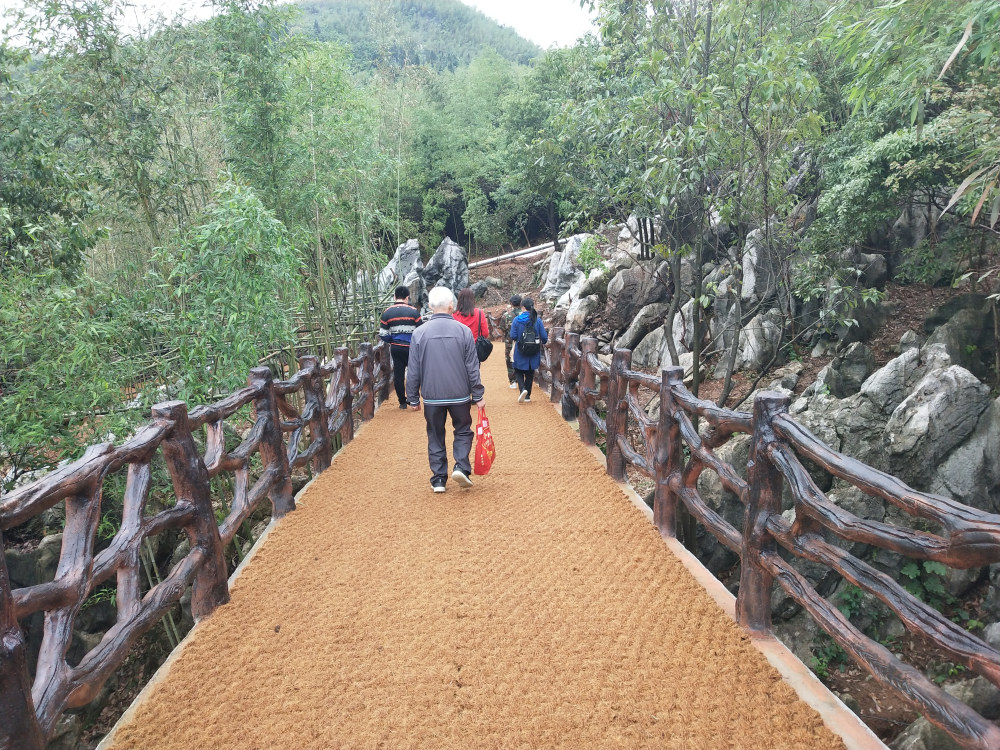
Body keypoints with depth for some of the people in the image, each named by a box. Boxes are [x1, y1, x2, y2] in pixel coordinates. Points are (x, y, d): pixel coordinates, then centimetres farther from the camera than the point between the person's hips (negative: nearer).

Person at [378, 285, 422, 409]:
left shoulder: (387, 312, 1)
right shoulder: (413, 311, -7)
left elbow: (383, 335, -1)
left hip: (395, 348, 3)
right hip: (411, 347, -2)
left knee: (398, 374, 10)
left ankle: (402, 402, 16)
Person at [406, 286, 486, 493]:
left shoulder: (419, 333, -4)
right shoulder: (463, 330, -6)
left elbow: (413, 371, -1)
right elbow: (473, 368, -3)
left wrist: (413, 398, 9)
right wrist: (478, 395, 5)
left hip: (432, 396, 1)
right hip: (460, 395, -1)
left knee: (435, 437, 13)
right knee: (463, 431, 17)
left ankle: (438, 479, 15)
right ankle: (461, 467, 0)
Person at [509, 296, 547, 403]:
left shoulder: (517, 320, -11)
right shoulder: (537, 320, -7)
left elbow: (513, 336, -12)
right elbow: (544, 337, -5)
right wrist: (543, 342, 18)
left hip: (520, 352, -2)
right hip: (534, 354, 2)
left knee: (519, 372, 15)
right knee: (530, 374, 17)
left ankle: (523, 389, -11)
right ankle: (527, 395, 23)